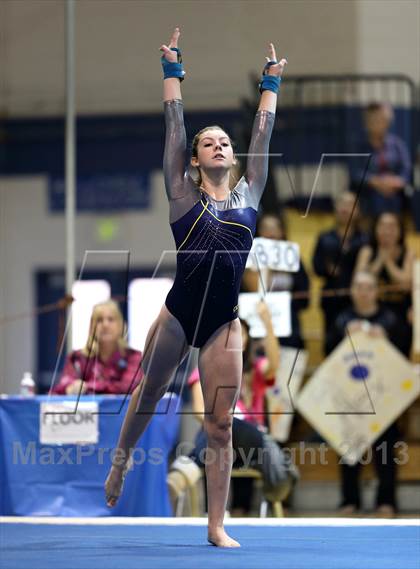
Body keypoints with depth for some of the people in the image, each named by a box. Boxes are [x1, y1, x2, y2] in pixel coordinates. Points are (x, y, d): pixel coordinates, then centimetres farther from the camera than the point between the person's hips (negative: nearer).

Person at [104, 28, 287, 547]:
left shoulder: (248, 193, 8)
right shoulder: (183, 194, 1)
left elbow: (263, 130, 13)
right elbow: (174, 124, 1)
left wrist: (271, 83, 16)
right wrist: (172, 72, 5)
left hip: (223, 323, 2)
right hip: (178, 314, -2)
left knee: (221, 427, 0)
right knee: (146, 397, 17)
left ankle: (216, 526, 2)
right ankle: (119, 462, 45)